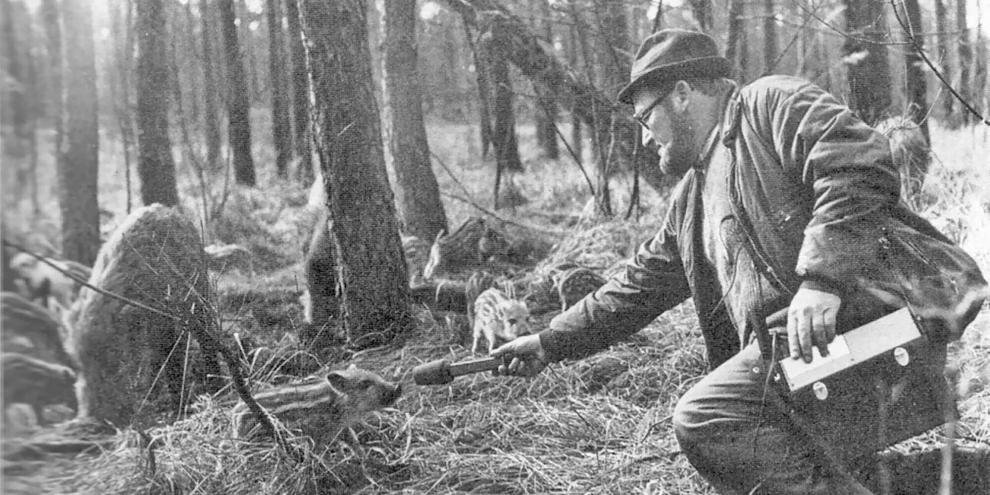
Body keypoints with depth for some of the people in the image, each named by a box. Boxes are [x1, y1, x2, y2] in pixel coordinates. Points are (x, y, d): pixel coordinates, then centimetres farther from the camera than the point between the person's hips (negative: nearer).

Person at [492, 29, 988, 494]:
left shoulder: (772, 103, 3)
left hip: (861, 310, -9)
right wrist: (549, 343, 29)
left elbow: (860, 165, -13)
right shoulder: (691, 199, 28)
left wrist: (822, 275, -23)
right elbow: (638, 285, 30)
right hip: (786, 345, 9)